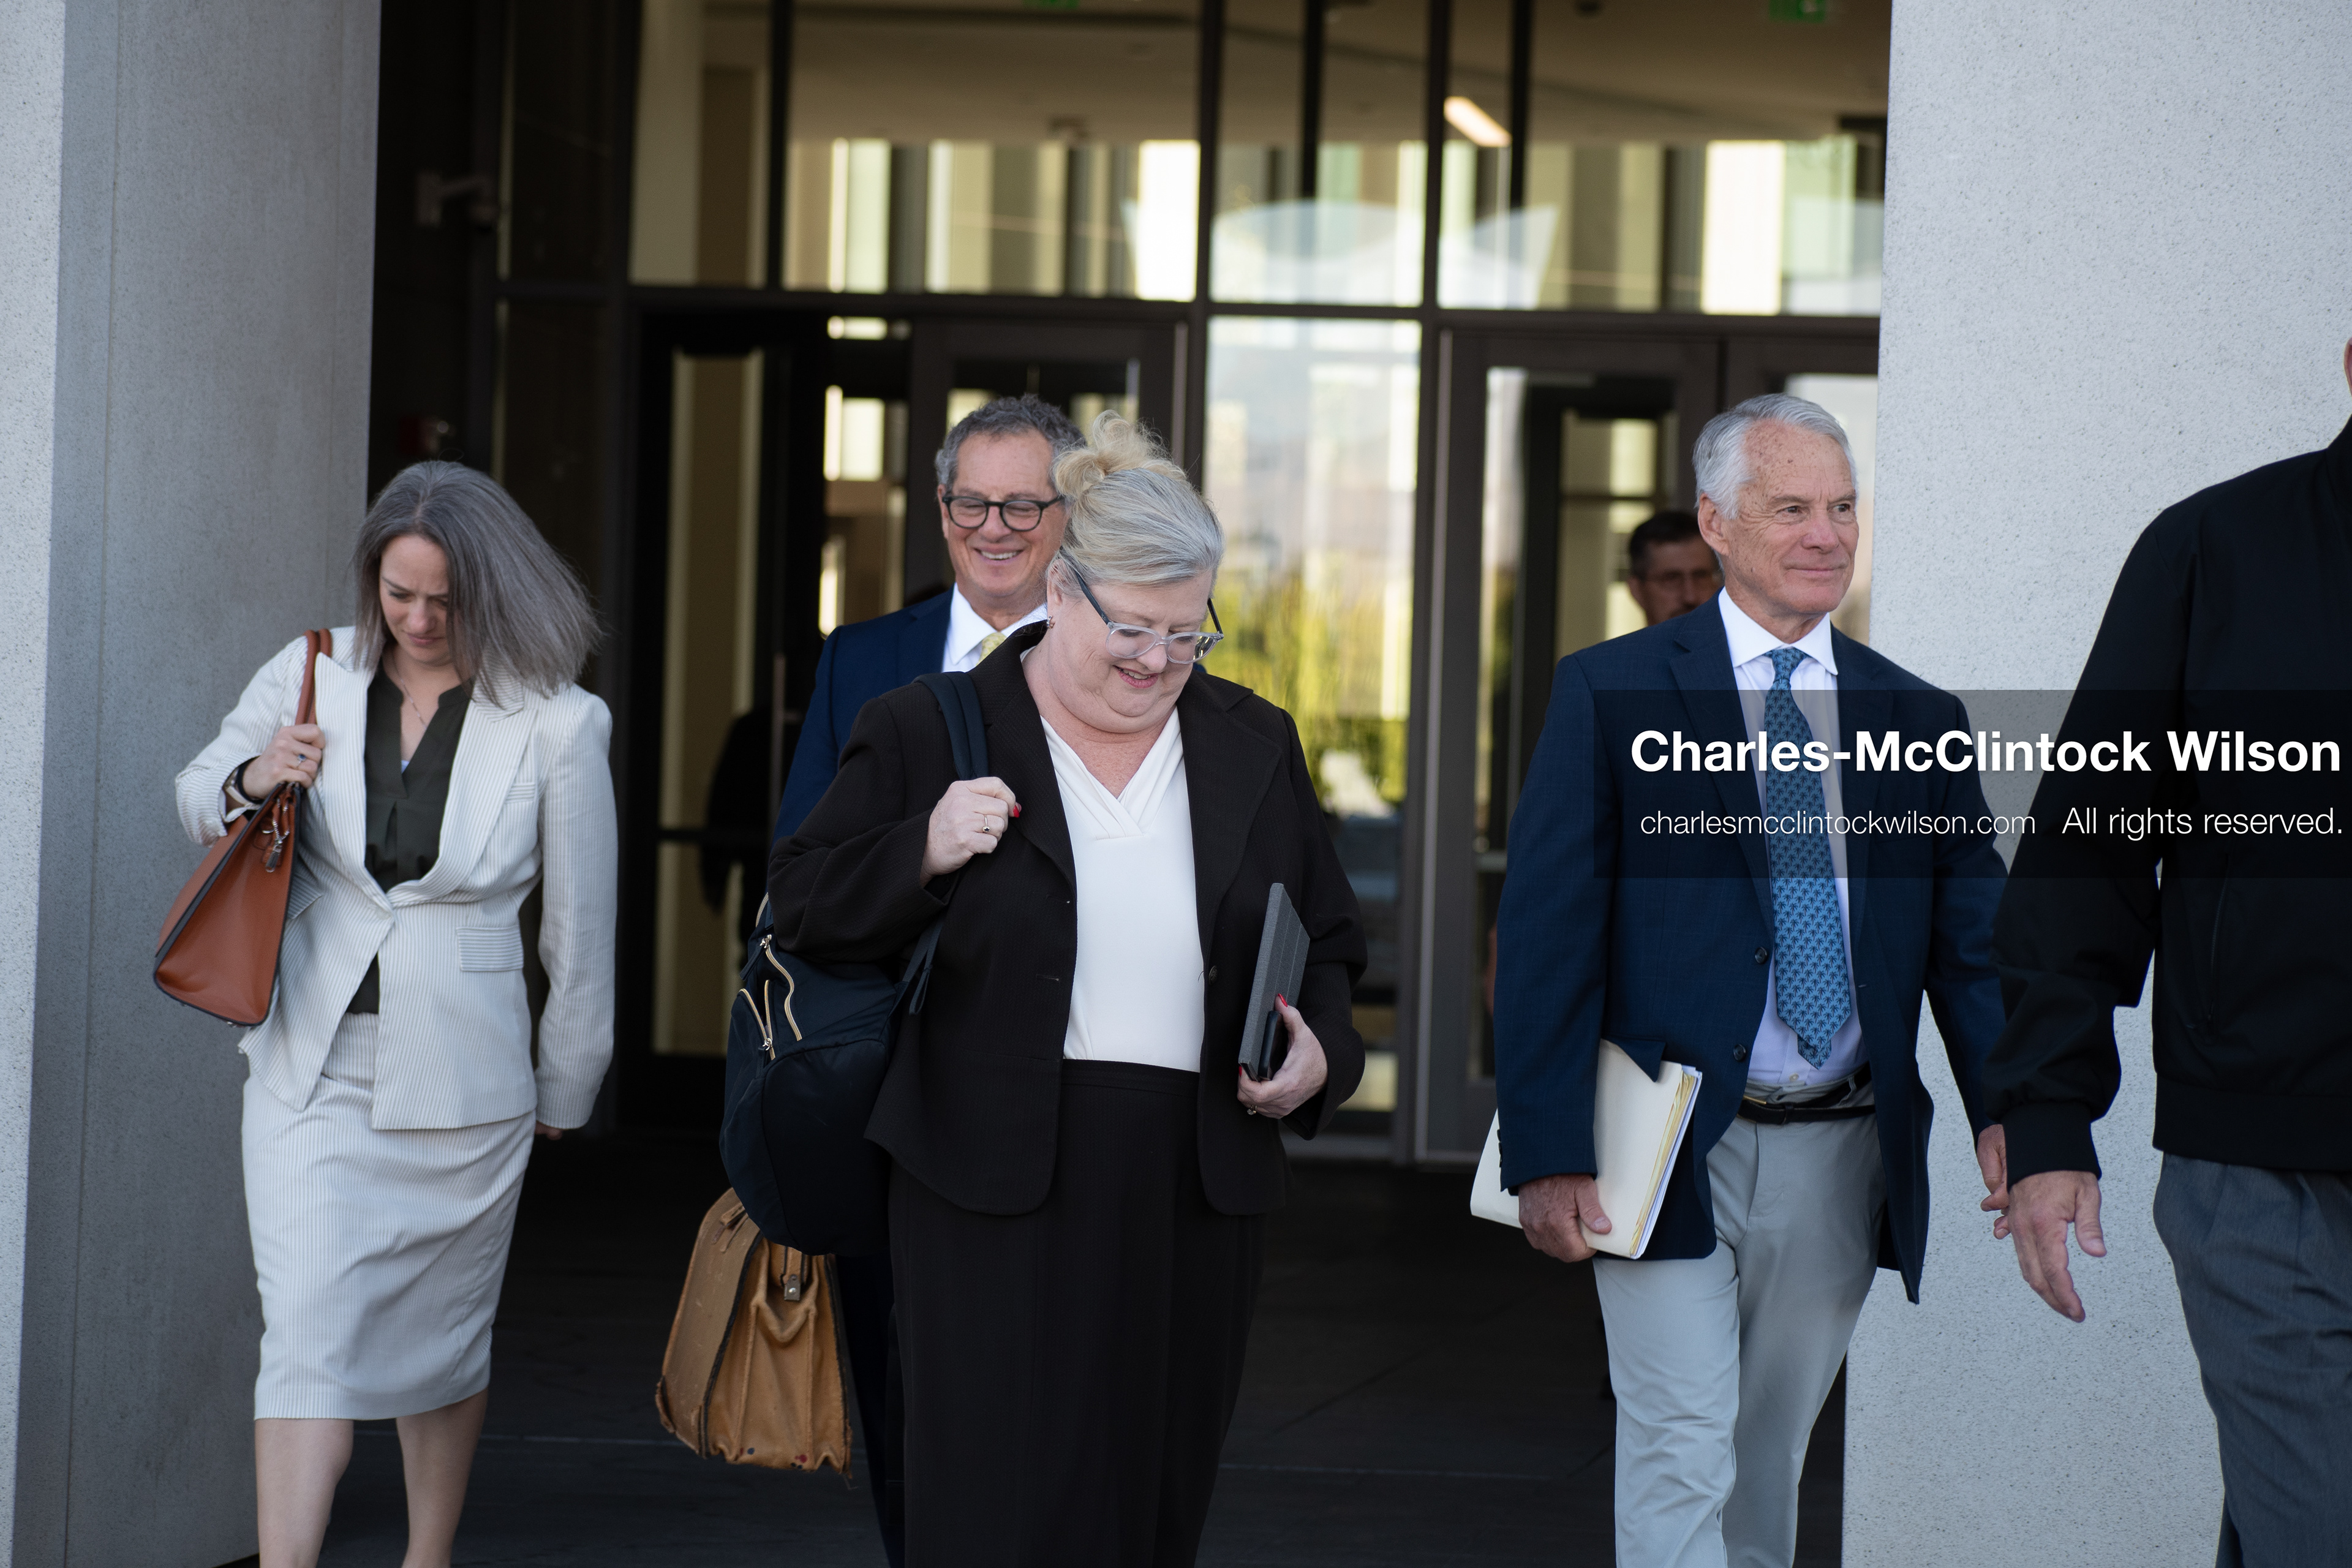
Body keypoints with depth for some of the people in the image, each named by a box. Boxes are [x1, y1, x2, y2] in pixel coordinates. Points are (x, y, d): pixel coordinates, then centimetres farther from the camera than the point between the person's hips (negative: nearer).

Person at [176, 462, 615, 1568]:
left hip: (461, 1080, -1)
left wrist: (562, 1092, 9)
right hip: (312, 1066, 1)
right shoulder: (309, 679, -1)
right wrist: (250, 782, -9)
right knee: (306, 1327, -9)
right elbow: (197, 799, 16)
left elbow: (580, 928, 1)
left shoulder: (555, 725, -8)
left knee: (444, 1339, 12)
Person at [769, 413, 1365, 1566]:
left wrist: (1319, 1057, -2)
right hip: (995, 1188, -3)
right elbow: (803, 909, 3)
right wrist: (924, 855, -14)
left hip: (1195, 1198, 4)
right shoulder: (930, 734, 1)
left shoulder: (1253, 747, 12)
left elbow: (1328, 942, 18)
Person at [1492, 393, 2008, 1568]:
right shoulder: (1611, 694, -1)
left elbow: (1973, 935, 5)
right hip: (1674, 1158, -4)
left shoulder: (1918, 719, 10)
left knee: (1767, 1463, 13)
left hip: (1843, 1160, 4)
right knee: (1682, 1459, -9)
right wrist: (1547, 1156, -13)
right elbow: (1546, 933, -5)